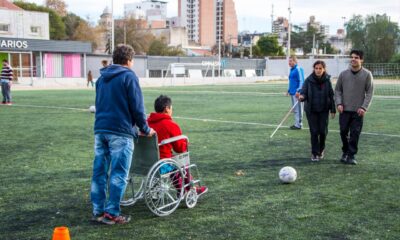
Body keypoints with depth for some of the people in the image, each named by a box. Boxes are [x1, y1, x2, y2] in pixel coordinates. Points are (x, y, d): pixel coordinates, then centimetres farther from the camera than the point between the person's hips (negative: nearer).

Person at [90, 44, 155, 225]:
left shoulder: (101, 78, 18)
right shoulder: (129, 76, -4)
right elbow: (137, 107, -7)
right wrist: (145, 129, 3)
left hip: (100, 129, 7)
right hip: (120, 132, -7)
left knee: (100, 172, 9)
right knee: (118, 174, -2)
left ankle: (98, 211, 13)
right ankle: (112, 213, -1)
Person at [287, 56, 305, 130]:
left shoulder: (298, 69, -11)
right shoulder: (291, 70, 17)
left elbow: (301, 81, -16)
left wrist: (298, 91, -22)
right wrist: (289, 90, 23)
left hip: (296, 93, -9)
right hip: (292, 93, 9)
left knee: (298, 109, -5)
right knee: (294, 109, 13)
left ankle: (299, 125, -1)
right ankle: (297, 123, 21)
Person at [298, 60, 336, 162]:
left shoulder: (327, 80, -5)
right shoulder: (309, 80, -8)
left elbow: (331, 96, 0)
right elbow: (304, 93, -9)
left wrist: (333, 110, 0)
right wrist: (301, 97, -32)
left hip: (324, 110, 1)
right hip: (311, 110, -1)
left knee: (323, 131, 2)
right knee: (314, 132, -2)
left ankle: (321, 149, 29)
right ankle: (315, 153, 12)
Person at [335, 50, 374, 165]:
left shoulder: (367, 74, -3)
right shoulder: (343, 74, 4)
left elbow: (369, 92, -2)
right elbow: (338, 90, 9)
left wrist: (364, 107, -10)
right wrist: (339, 103, -5)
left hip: (358, 111, -2)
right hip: (344, 110, 2)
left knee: (355, 134, -2)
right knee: (343, 132, 6)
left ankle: (351, 155, 7)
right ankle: (345, 152, 26)